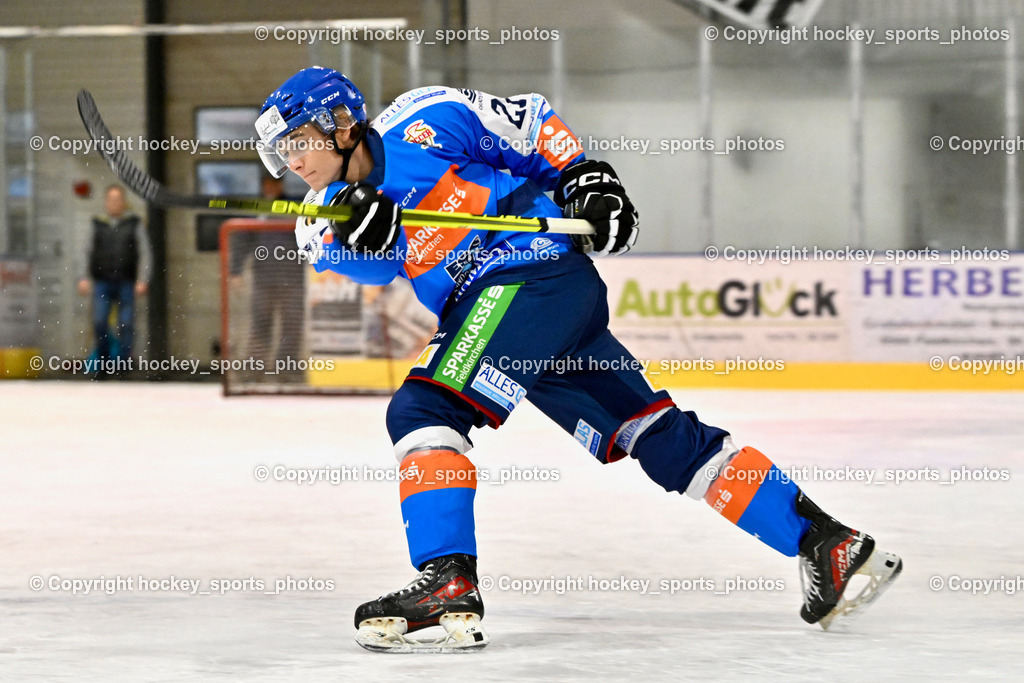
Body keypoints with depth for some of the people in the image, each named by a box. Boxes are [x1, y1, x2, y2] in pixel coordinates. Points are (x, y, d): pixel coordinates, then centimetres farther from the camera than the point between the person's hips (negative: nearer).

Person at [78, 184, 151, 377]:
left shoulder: (135, 224, 6)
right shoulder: (97, 224, 10)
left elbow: (145, 254, 4)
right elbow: (89, 253, 14)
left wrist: (143, 280, -5)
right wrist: (84, 278, 6)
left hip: (126, 283, -1)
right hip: (102, 282, 1)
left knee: (126, 325, -3)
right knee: (99, 322, -9)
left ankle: (123, 363, 4)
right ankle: (103, 362, 2)